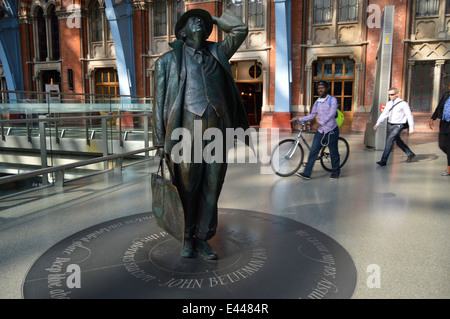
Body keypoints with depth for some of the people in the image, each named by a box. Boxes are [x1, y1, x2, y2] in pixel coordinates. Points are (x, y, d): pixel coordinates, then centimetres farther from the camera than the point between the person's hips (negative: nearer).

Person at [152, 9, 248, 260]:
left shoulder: (216, 53, 19)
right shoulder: (169, 59, 10)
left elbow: (241, 29, 14)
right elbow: (160, 100, 6)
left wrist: (213, 19, 25)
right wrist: (161, 141, 1)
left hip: (218, 129, 3)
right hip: (188, 128, -3)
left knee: (212, 188, 6)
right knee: (187, 189, 4)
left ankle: (202, 239, 20)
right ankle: (187, 239, 22)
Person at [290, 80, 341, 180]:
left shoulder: (332, 100, -5)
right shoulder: (317, 102, 12)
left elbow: (332, 113, -19)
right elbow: (312, 115, 17)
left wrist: (322, 122, -34)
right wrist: (298, 119, 8)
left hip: (331, 130, -5)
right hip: (320, 131, 5)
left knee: (333, 153, 5)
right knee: (313, 151, -3)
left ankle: (335, 172, 24)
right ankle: (307, 173, -3)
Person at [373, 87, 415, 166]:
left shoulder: (403, 104, -9)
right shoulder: (389, 104, 8)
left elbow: (409, 116, -7)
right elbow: (384, 114, 13)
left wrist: (411, 128, -9)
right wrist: (377, 124, 6)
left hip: (398, 125, -7)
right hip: (390, 125, 7)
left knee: (389, 140, -18)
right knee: (398, 141, 18)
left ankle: (383, 161, -17)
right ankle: (410, 154, 41)